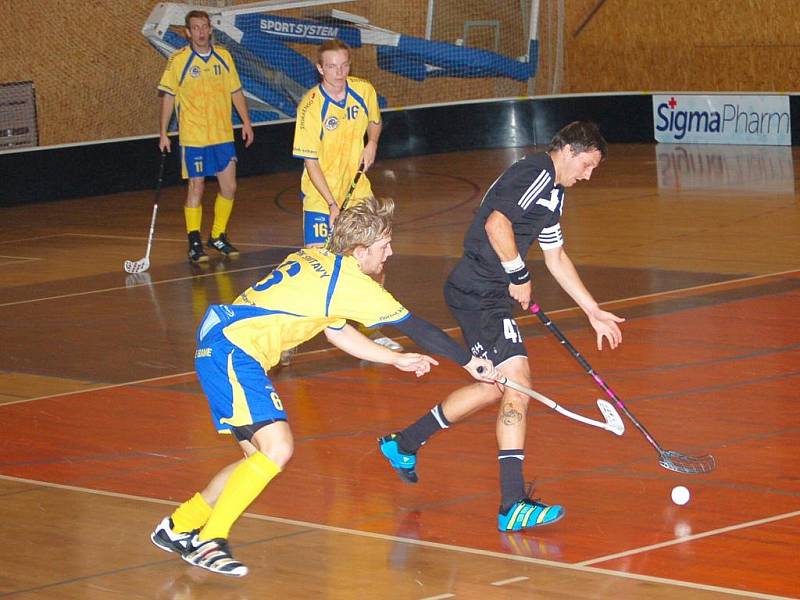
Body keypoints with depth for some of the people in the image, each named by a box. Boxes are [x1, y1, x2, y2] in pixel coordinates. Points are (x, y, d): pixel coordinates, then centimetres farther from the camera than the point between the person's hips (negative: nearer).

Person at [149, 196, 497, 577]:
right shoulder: (352, 281, -9)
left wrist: (397, 359, 31)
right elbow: (414, 327, -2)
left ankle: (178, 528, 20)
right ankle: (208, 541, -16)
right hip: (232, 350, -10)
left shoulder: (317, 259, 16)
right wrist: (470, 363, 6)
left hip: (219, 346, 10)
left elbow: (336, 331, 28)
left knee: (262, 456, 13)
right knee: (277, 449, -18)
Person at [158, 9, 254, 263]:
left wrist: (246, 122, 8)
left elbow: (236, 92, 13)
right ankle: (194, 242, 8)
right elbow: (168, 97, -2)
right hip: (193, 137, -4)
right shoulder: (178, 61, -5)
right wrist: (163, 133, -5)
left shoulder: (224, 57, 5)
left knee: (229, 187, 4)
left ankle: (218, 237, 20)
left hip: (223, 135, 4)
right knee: (196, 187, -1)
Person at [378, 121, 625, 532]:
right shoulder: (537, 174, -13)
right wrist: (519, 276, -15)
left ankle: (403, 444, 35)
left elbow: (556, 257, 29)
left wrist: (593, 311, 30)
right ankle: (513, 505, -19)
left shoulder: (553, 192, 20)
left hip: (489, 295, 11)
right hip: (478, 293, -11)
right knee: (517, 382, -16)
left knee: (496, 385, 20)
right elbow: (497, 224, -26)